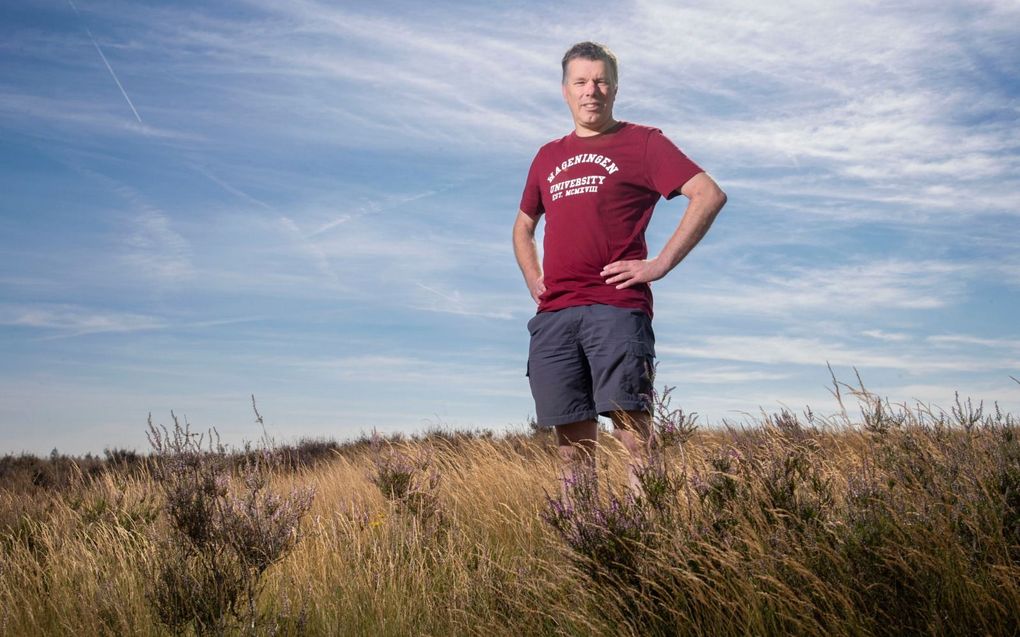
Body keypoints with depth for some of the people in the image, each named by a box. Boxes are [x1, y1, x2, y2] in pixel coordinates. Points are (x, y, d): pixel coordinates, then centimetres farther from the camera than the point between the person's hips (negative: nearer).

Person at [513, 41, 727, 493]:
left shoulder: (642, 142, 7)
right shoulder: (548, 157, 22)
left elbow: (709, 196, -3)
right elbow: (523, 227, 35)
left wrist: (660, 265, -8)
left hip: (617, 307, -4)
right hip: (553, 314, 5)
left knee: (630, 419, -11)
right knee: (572, 434, 5)